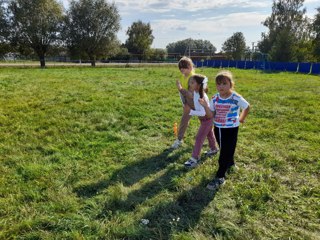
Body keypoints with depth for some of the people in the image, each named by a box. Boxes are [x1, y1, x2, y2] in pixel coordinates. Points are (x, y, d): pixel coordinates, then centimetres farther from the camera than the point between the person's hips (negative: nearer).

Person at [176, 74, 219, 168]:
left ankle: (194, 159, 0)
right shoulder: (195, 92, -10)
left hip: (207, 118, -9)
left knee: (199, 138, -7)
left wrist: (190, 112, -40)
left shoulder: (202, 97, -35)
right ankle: (213, 149, 49)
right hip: (204, 118, 9)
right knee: (209, 134, 27)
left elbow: (203, 113, -40)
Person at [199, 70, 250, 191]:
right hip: (218, 128, 5)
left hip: (231, 129, -5)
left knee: (226, 152, -3)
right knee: (224, 150, 22)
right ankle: (231, 164, 49)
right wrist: (206, 106, -22)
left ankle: (220, 177, 5)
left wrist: (241, 119, 7)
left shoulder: (236, 98, -17)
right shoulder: (215, 98, -5)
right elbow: (211, 115, -7)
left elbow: (247, 107, 1)